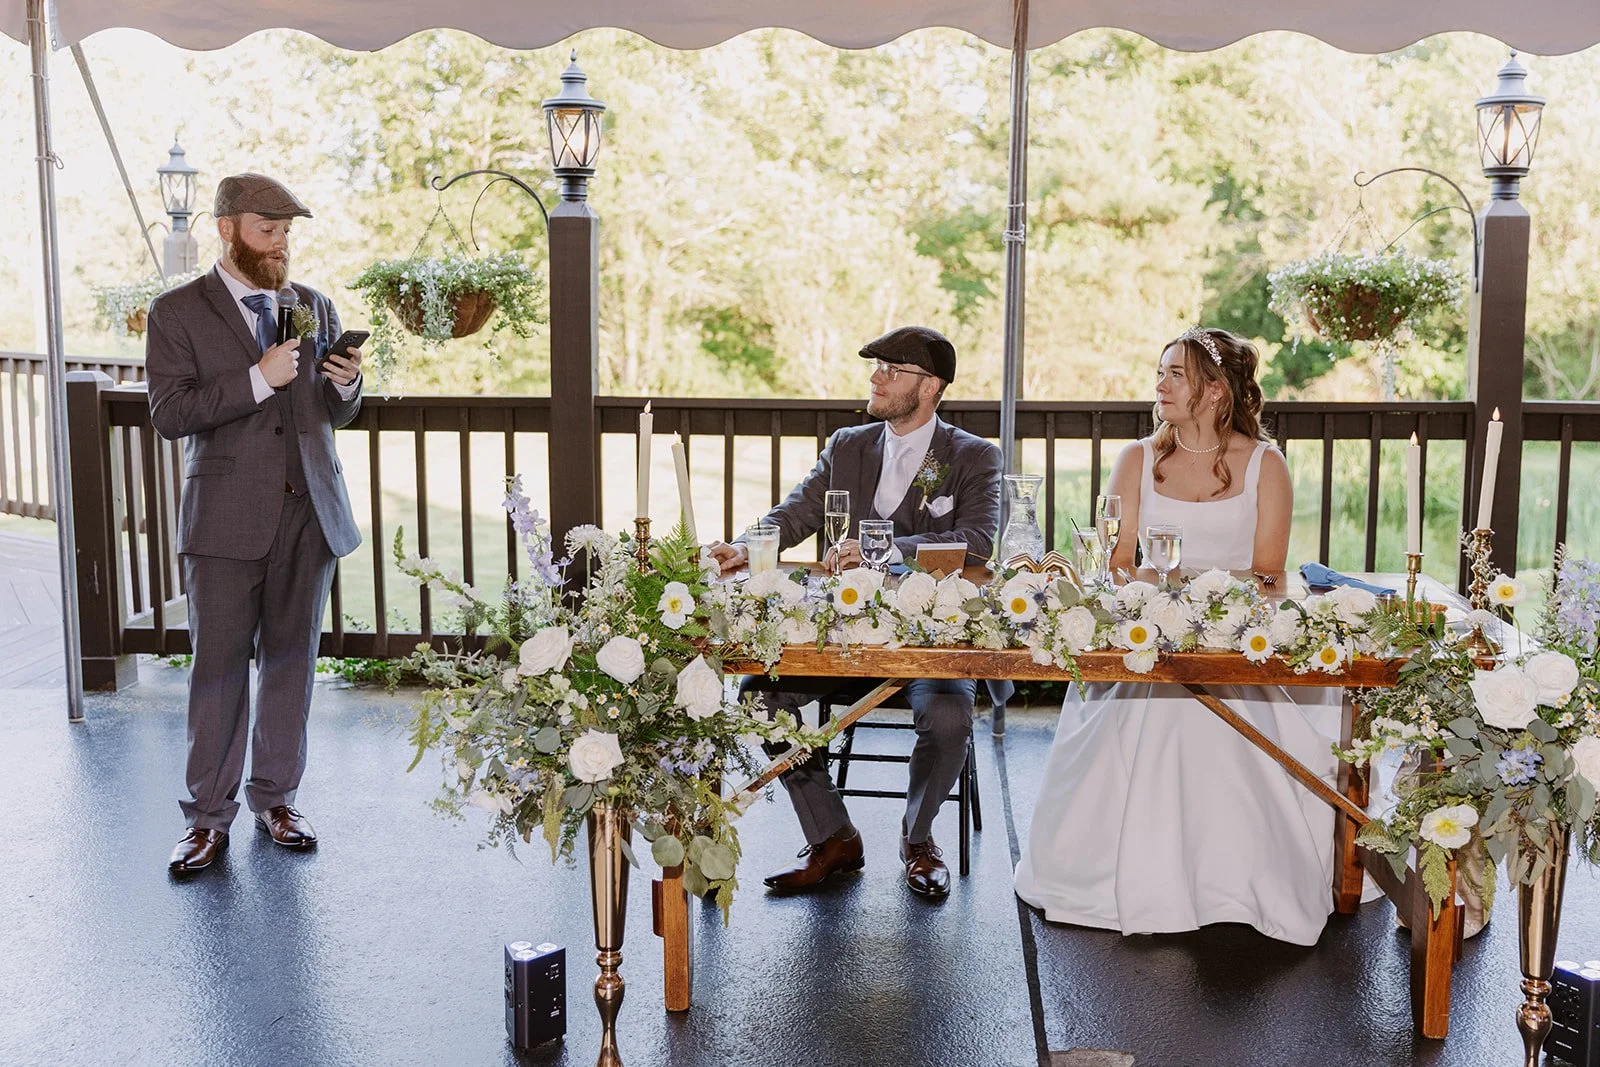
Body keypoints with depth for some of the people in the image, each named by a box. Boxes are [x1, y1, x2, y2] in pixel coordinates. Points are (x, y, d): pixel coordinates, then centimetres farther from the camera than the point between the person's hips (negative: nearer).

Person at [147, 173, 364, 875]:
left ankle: (275, 797, 22)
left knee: (291, 660, 9)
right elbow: (168, 414, -10)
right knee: (219, 664, -1)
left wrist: (346, 383, -5)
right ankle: (208, 816, 10)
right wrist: (258, 378, -18)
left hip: (309, 512, 4)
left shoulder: (314, 308, 13)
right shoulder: (177, 314, 1)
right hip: (227, 518, -4)